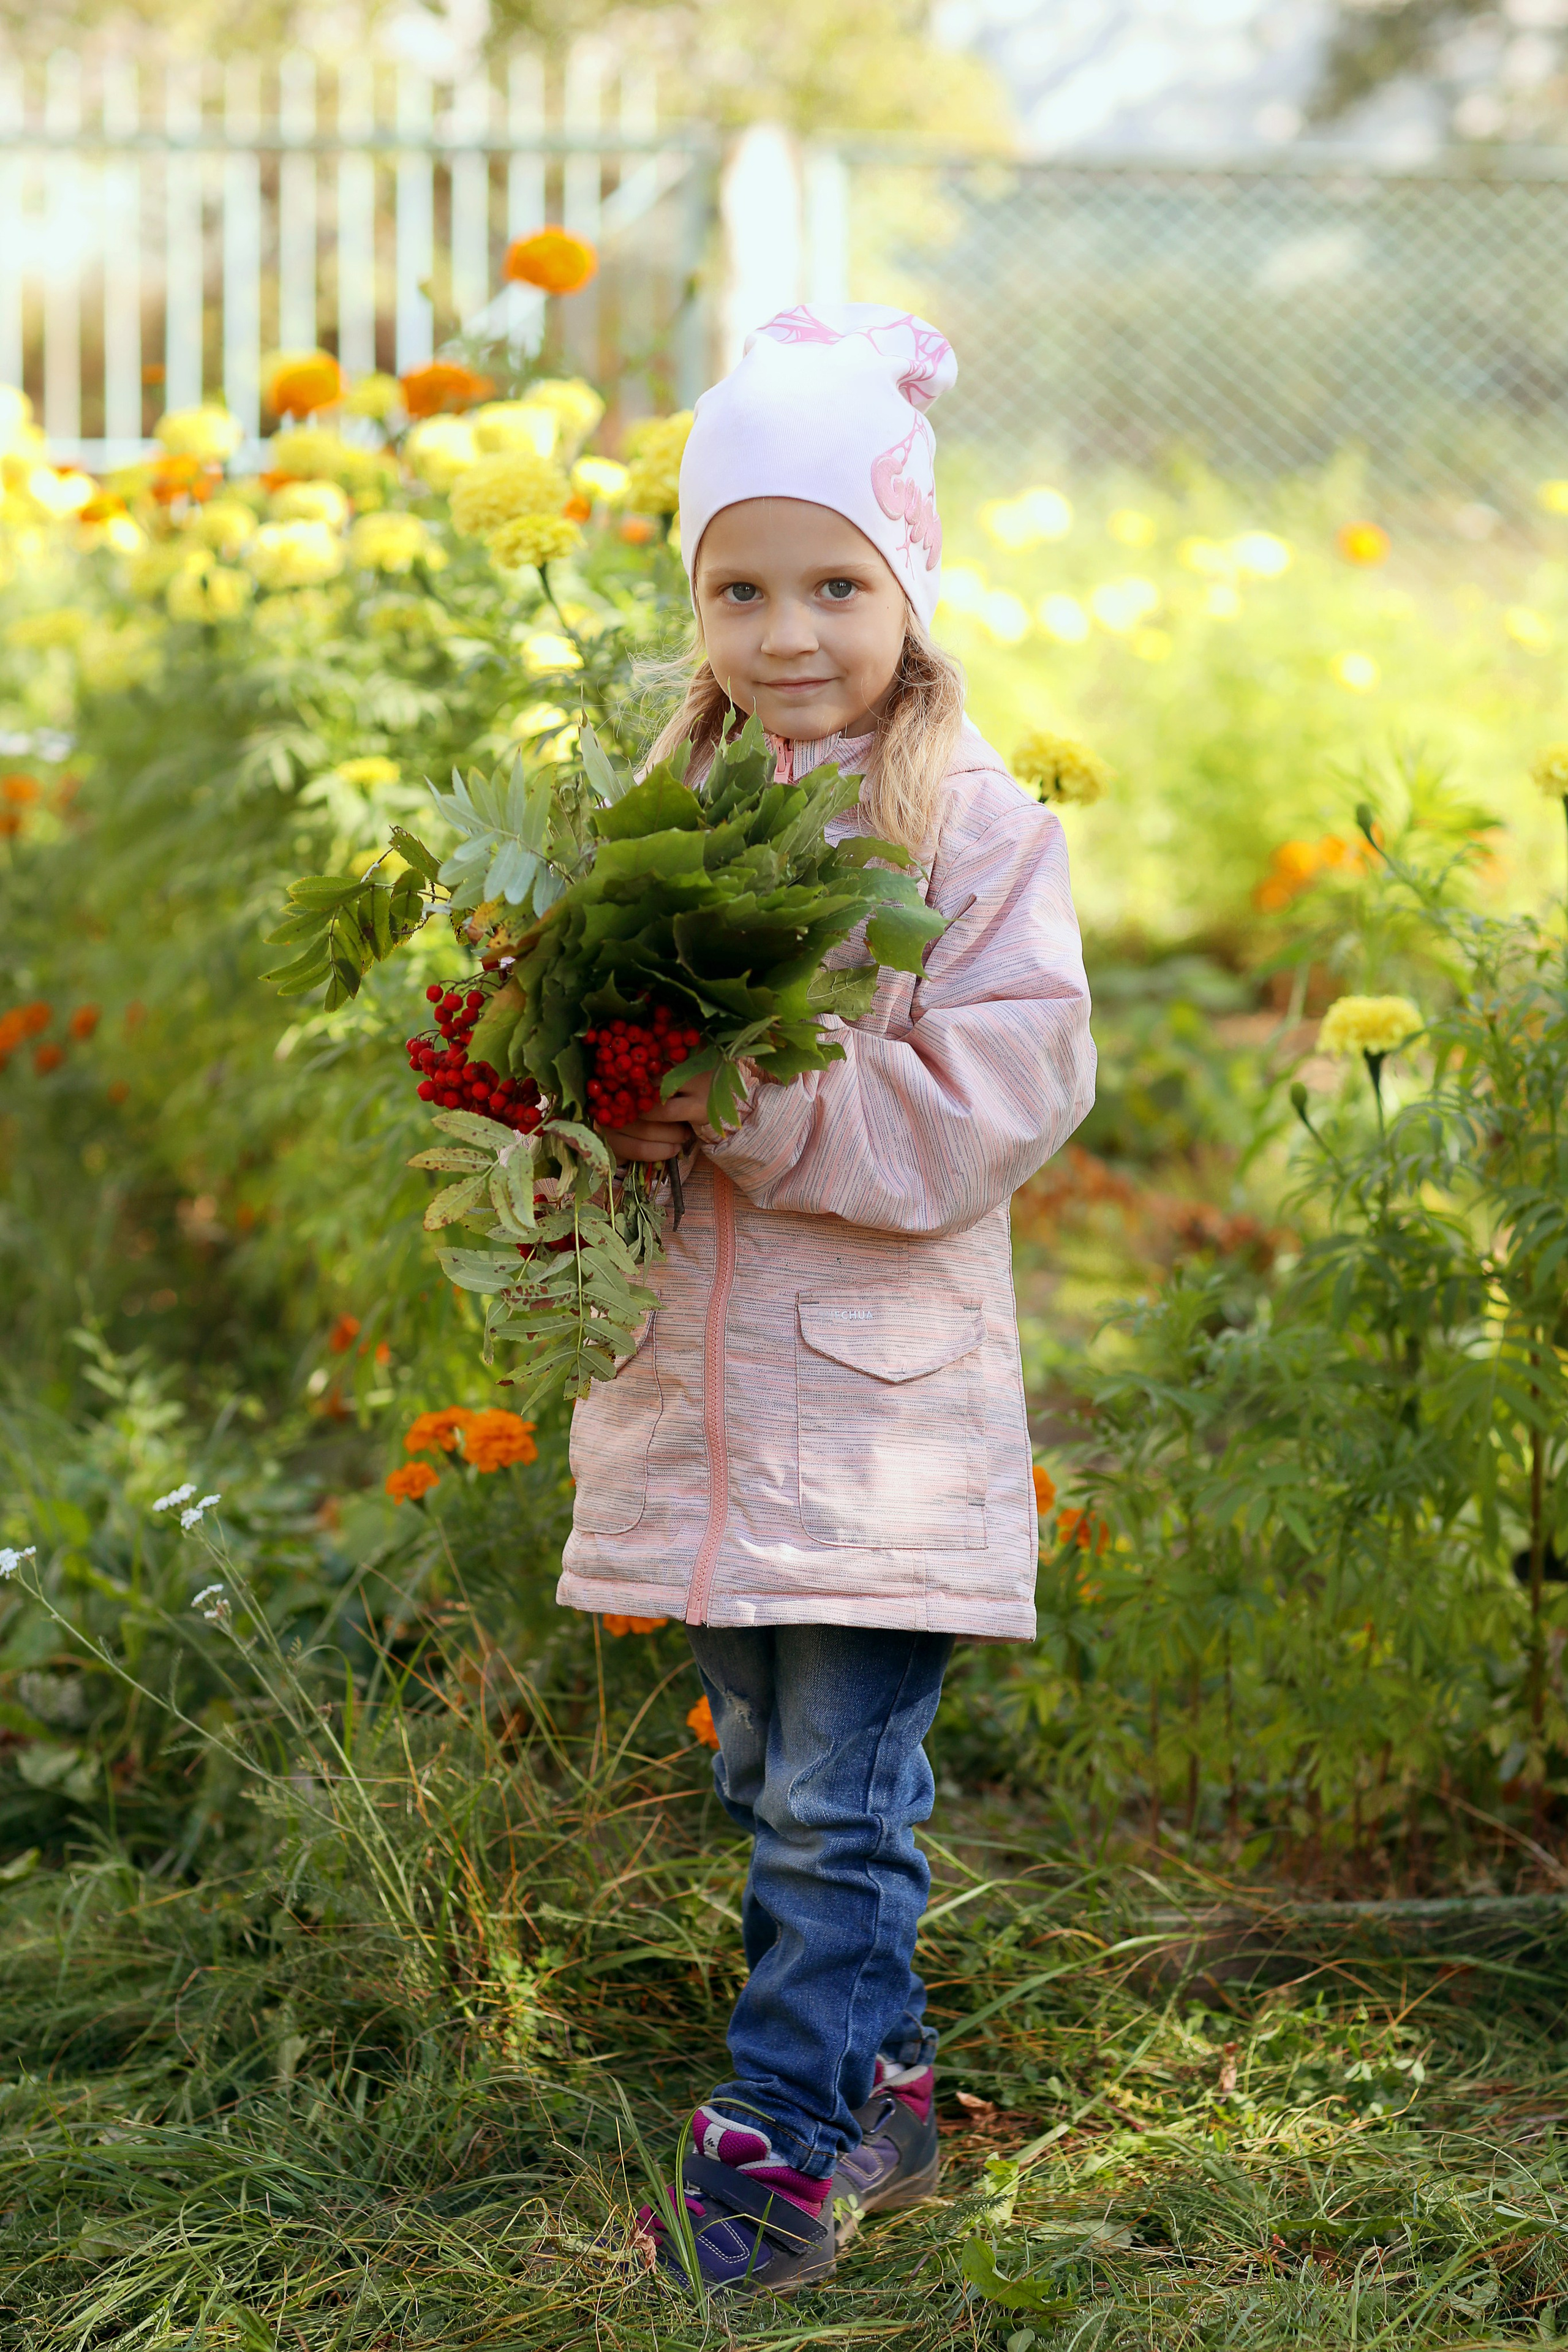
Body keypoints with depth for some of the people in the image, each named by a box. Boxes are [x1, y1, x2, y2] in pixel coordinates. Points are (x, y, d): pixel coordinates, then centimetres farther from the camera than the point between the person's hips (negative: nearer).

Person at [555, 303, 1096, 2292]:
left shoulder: (975, 826, -9)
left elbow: (998, 1098, -16)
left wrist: (751, 1108, -20)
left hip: (878, 1394, -6)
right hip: (701, 1382, 6)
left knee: (837, 1800, -2)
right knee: (769, 1781, 16)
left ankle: (780, 2133, 8)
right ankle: (880, 2089, 31)